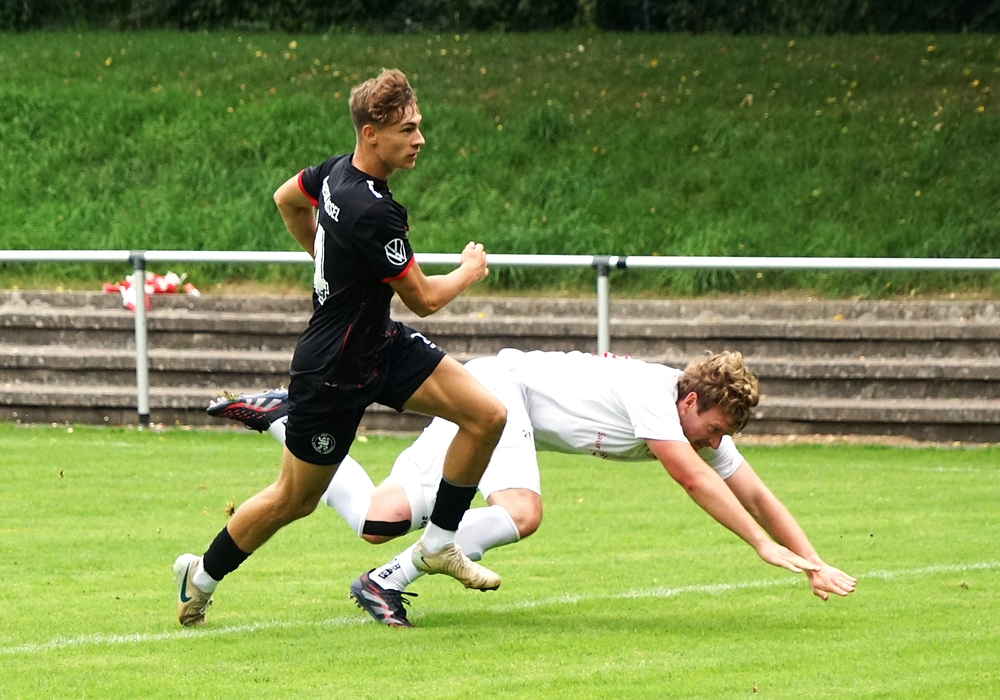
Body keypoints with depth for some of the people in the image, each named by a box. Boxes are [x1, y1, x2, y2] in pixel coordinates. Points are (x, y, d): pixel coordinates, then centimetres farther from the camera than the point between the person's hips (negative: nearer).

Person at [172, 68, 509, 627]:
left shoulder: (340, 171, -4)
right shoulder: (372, 213, -31)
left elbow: (288, 198, 19)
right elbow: (425, 299, -22)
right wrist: (470, 270, -2)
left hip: (381, 344, 9)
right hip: (333, 372, -9)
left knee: (487, 414, -5)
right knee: (295, 499, 9)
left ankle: (439, 544, 10)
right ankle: (202, 577, 31)